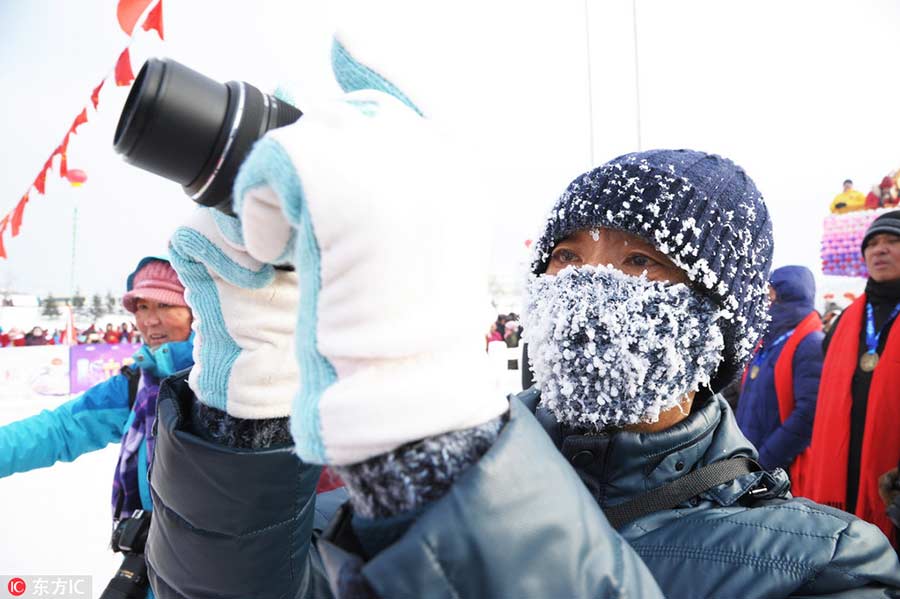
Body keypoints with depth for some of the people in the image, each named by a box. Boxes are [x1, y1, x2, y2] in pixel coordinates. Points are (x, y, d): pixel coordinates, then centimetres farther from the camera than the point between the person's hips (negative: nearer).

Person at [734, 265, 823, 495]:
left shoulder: (811, 345, -13)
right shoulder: (770, 341, 13)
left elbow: (808, 414, -21)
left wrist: (763, 462, -19)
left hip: (780, 473, -8)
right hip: (748, 467, 8)